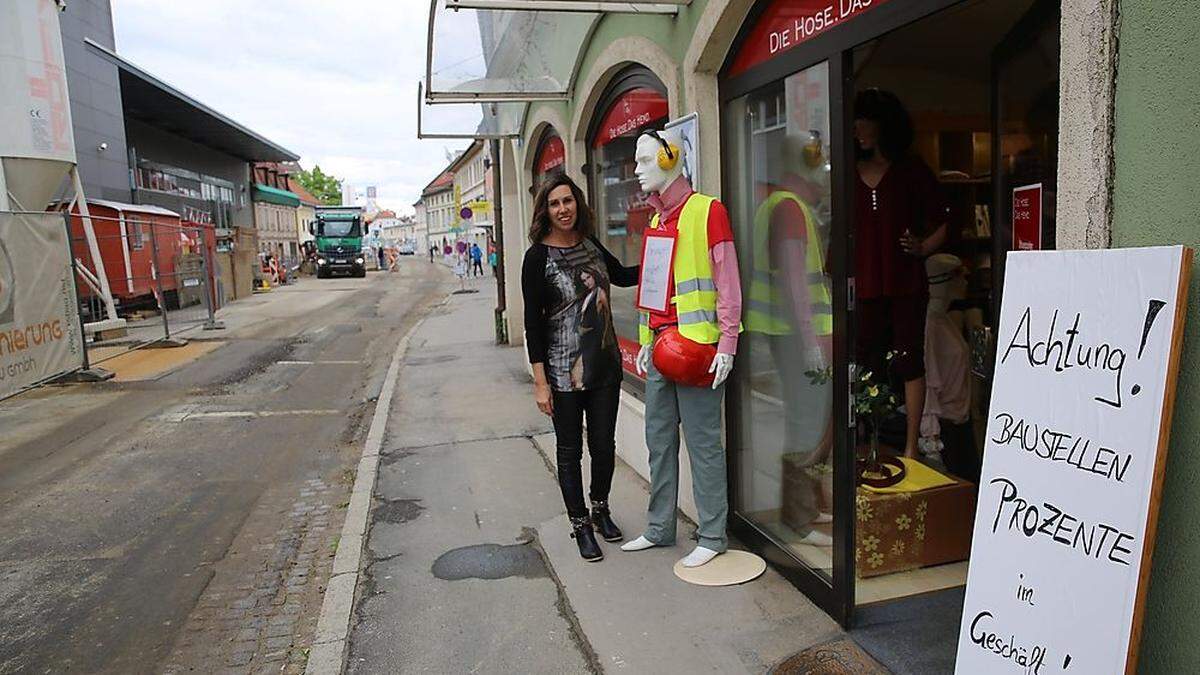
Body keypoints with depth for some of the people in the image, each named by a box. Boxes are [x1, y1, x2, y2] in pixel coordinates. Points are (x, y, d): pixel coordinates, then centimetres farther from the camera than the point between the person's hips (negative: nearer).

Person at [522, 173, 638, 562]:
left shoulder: (591, 245, 6)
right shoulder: (538, 256, -9)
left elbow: (622, 275, 25)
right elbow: (532, 321, -10)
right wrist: (540, 381, -12)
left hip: (604, 364, 5)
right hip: (563, 369, -5)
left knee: (604, 444, 12)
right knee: (570, 450, 7)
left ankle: (601, 509, 36)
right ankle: (580, 524, 25)